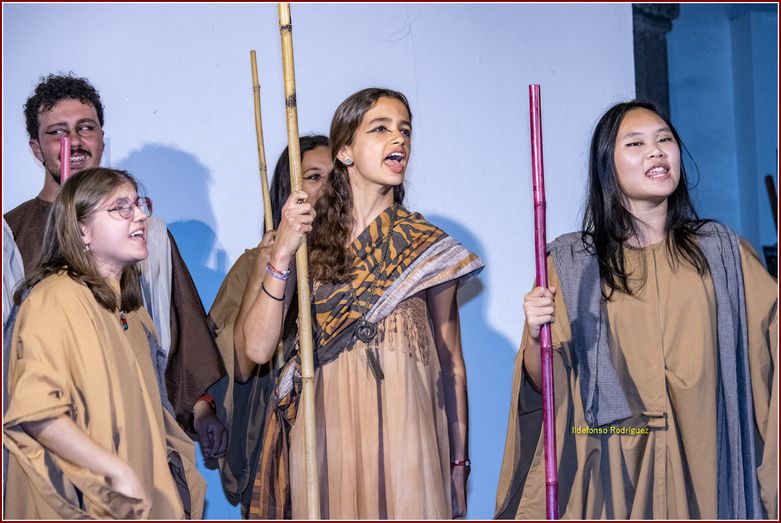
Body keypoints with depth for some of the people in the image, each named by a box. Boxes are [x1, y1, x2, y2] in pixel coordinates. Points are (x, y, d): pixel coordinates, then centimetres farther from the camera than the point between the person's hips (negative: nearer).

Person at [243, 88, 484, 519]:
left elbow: (451, 363, 7)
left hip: (402, 440, 0)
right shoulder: (309, 240, 1)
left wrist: (458, 461, 8)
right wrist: (281, 254, -17)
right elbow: (257, 349, -7)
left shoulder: (427, 250, 2)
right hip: (323, 443, 0)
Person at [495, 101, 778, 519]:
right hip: (617, 468, -1)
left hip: (708, 462, 2)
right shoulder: (571, 263, -1)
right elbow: (545, 386, -2)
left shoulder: (721, 250, 3)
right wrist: (535, 336, -19)